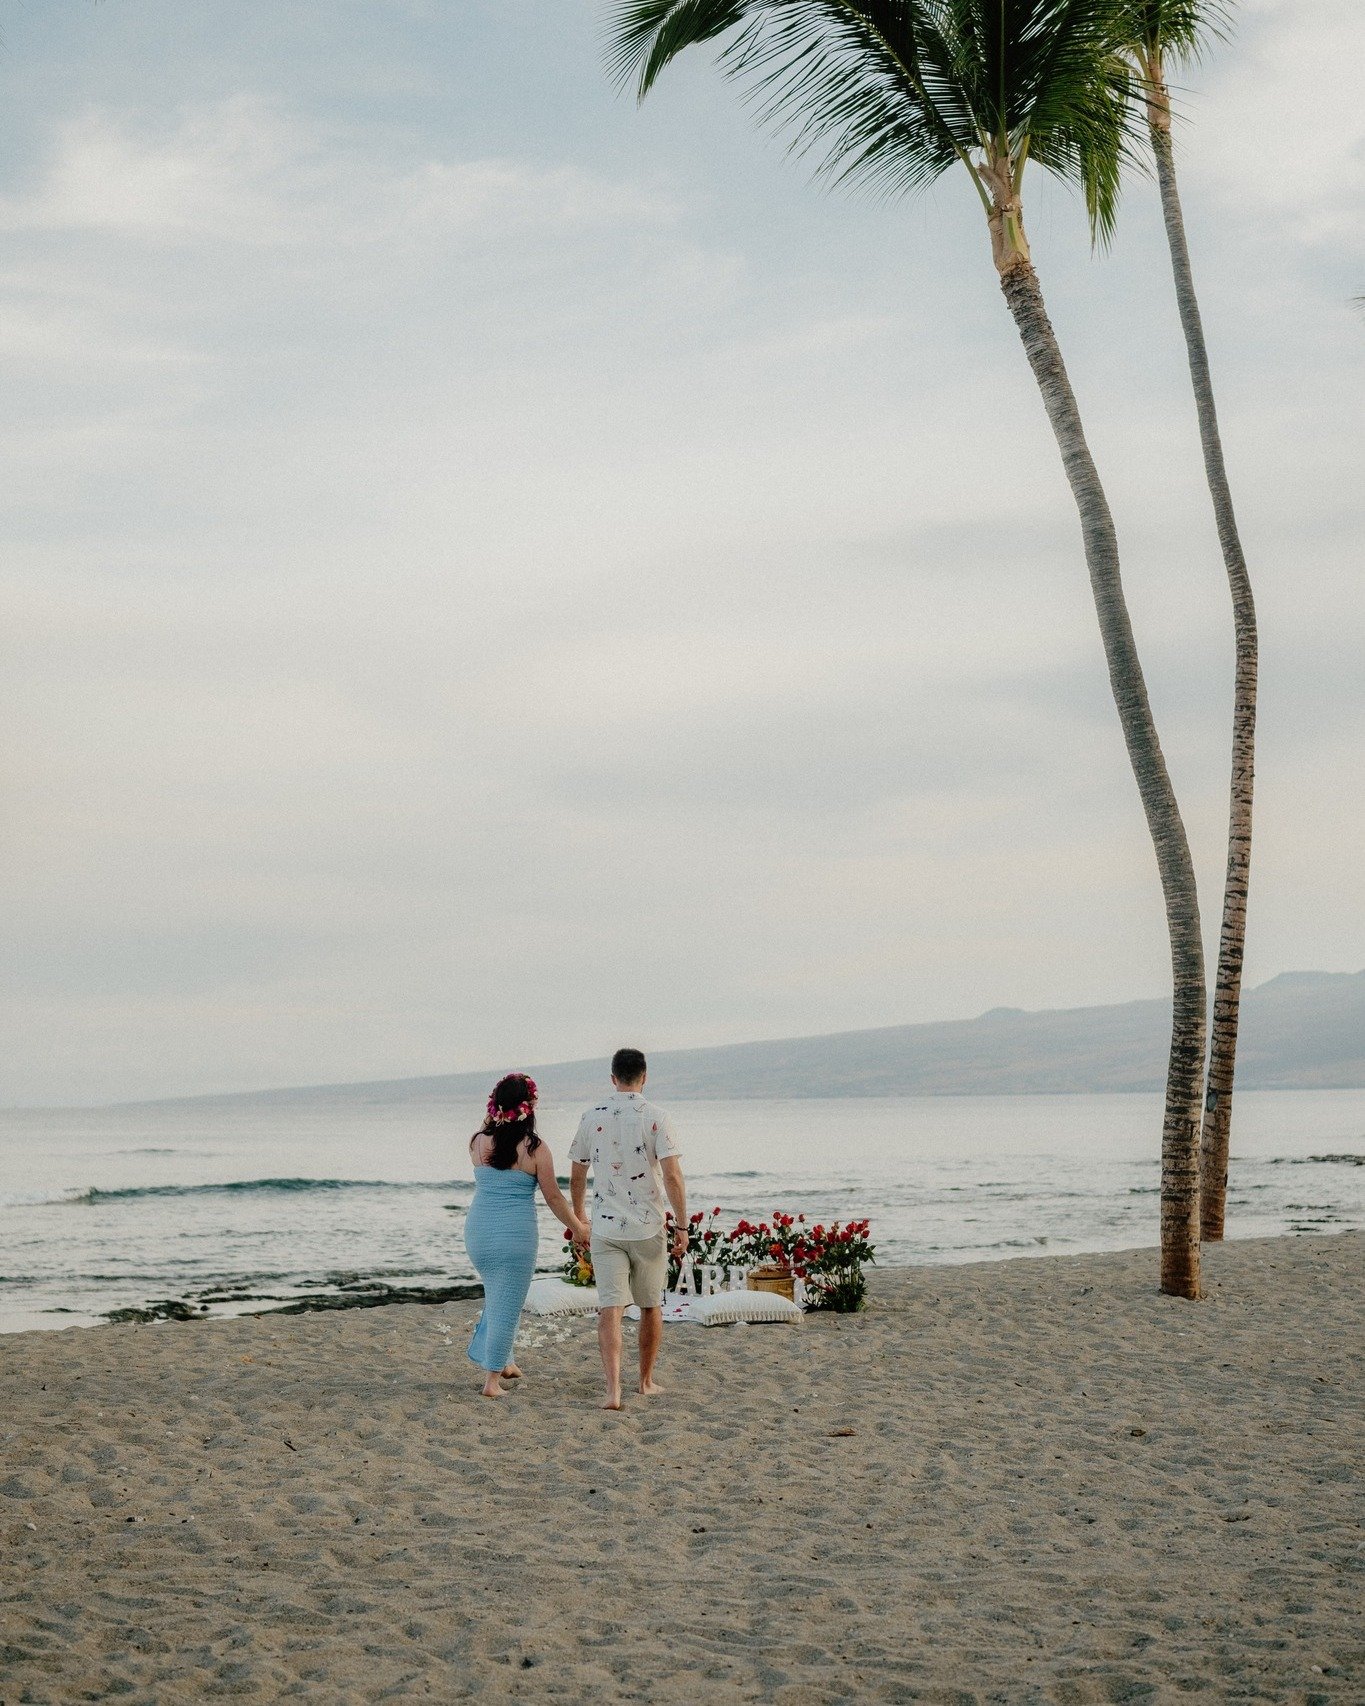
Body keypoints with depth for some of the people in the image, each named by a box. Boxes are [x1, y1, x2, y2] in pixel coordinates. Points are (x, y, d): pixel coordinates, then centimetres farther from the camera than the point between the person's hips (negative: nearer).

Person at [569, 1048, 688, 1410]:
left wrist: (577, 1216, 27)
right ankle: (647, 1381, 29)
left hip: (605, 1229, 1)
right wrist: (682, 1225, -8)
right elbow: (673, 1177, -15)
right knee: (651, 1306, 17)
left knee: (610, 1308, -4)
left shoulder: (591, 1117, 2)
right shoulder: (655, 1118, -8)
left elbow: (576, 1178, 11)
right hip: (648, 1228, -1)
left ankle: (613, 1389, -18)